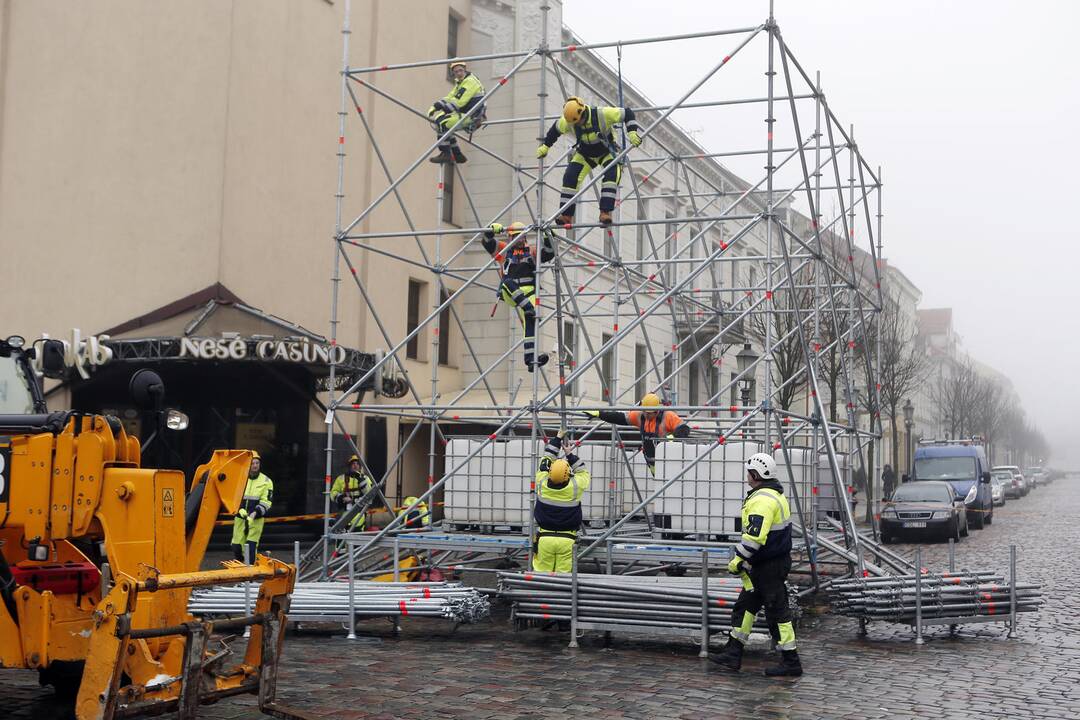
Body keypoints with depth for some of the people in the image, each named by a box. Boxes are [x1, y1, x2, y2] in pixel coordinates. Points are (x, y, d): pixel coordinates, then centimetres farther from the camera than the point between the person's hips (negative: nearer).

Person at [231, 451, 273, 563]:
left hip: (256, 519, -2)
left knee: (251, 547, -9)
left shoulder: (266, 481, -1)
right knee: (237, 546, 6)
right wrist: (240, 510, -14)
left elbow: (266, 502, -5)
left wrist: (255, 513, -20)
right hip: (240, 518, 2)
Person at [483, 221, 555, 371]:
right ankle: (530, 309, -47)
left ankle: (530, 358, -24)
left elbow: (549, 253, 9)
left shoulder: (532, 251, 22)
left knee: (529, 321, -18)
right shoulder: (504, 250, 20)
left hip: (528, 291, 1)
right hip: (509, 294, -1)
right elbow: (487, 243, 7)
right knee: (508, 283, -37)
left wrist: (547, 238, -7)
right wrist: (492, 230, -13)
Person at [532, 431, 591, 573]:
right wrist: (570, 454, 15)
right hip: (567, 539, -1)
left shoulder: (542, 483, -6)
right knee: (563, 575, 1)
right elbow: (583, 472, 13)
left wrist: (558, 438, 19)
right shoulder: (575, 486, -10)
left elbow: (545, 460, 11)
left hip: (545, 538, 1)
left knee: (542, 573, 4)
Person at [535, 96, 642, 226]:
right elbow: (556, 129, 3)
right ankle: (566, 215, -10)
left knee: (612, 174, -30)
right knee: (570, 177, -15)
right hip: (585, 154, 3)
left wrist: (632, 132, -30)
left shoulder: (603, 114, -31)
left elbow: (628, 113, -21)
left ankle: (605, 213, -32)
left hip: (607, 152, -3)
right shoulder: (568, 121, -19)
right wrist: (545, 146, 10)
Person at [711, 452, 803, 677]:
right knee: (745, 606, 14)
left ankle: (791, 662, 5)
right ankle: (732, 654, 20)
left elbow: (754, 536, -29)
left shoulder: (762, 500, -22)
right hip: (778, 559, 11)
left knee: (777, 612, -3)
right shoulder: (775, 494, 13)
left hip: (768, 566, -11)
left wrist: (738, 559, -19)